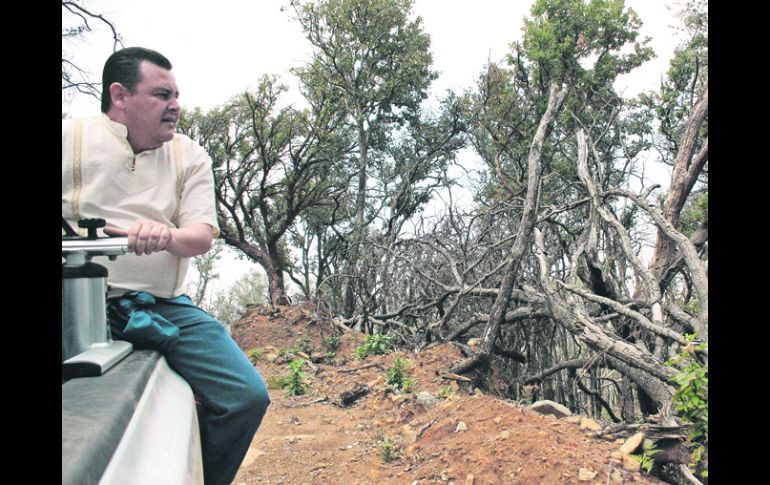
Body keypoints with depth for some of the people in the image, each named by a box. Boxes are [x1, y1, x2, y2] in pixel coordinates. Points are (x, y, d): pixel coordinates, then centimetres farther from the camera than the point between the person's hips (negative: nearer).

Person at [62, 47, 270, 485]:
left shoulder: (191, 157, 13)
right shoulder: (70, 137, 6)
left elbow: (202, 236, 1)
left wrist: (167, 235, -22)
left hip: (163, 307, 3)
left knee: (248, 397, -8)